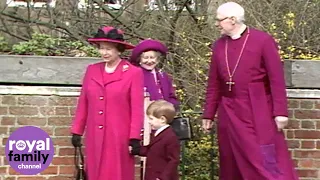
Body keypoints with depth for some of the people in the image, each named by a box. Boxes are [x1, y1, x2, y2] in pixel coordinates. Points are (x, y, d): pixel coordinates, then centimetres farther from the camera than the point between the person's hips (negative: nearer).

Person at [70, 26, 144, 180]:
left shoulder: (134, 73, -4)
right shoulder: (92, 70, 8)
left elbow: (137, 108, -6)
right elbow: (83, 104, 11)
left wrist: (134, 138, -9)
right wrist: (77, 131, 9)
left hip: (120, 137, -4)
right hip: (95, 137, 4)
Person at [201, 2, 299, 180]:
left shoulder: (263, 40, -7)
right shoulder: (219, 45, 8)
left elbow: (277, 79, -9)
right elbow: (214, 83, 12)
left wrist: (280, 112, -14)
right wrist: (209, 114, 10)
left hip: (258, 111, -5)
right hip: (229, 113, 5)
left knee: (267, 161, -6)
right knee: (232, 165, 9)